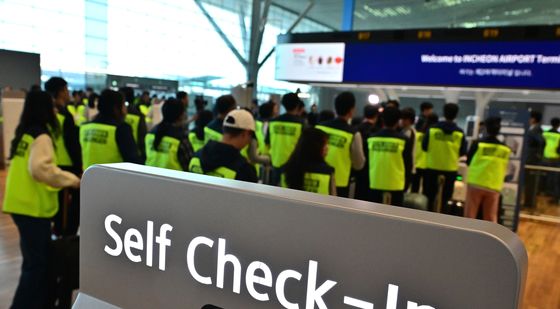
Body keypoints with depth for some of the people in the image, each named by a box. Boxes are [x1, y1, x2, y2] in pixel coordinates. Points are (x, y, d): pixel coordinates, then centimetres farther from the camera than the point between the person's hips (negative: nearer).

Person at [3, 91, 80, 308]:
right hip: (33, 207, -9)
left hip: (20, 202, 9)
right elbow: (41, 169, -29)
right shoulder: (41, 136, -15)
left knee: (35, 257, 19)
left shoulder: (24, 133, 12)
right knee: (37, 262, -1)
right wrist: (72, 180, -19)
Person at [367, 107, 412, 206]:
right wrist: (405, 183, 14)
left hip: (375, 184, 3)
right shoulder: (404, 140, -8)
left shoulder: (371, 138, -2)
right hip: (396, 185, -2)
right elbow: (408, 164, -1)